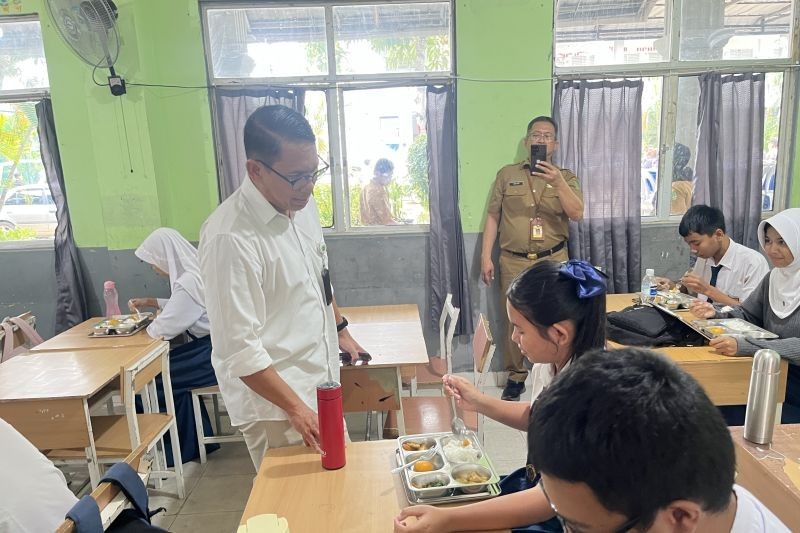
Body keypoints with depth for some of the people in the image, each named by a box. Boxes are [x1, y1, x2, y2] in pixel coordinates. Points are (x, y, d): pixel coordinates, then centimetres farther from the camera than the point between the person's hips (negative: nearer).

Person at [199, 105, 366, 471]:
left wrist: (341, 330, 21)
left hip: (321, 386, 8)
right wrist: (295, 408, -22)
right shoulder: (230, 237, -25)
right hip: (274, 402, -7)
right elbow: (239, 348, -23)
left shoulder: (301, 205, 0)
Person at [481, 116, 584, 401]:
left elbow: (577, 214, -7)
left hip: (553, 261, 0)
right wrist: (486, 256, 0)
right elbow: (493, 217, 6)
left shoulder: (566, 177, 7)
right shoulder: (507, 174, 6)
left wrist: (558, 182, -21)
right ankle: (516, 376, 20)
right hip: (514, 261, 0)